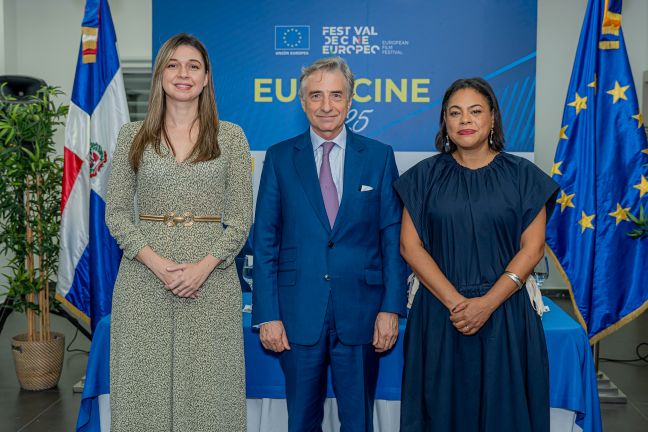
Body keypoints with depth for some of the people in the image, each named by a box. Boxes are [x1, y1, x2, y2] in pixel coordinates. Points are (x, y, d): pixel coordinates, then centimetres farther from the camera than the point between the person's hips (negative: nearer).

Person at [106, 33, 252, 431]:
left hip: (211, 275, -1)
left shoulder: (230, 136, 4)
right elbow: (116, 211, 4)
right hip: (145, 274, 1)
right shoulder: (133, 135, 7)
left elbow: (241, 217, 2)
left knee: (207, 384, 3)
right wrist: (155, 262, -12)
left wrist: (204, 266, -13)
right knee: (145, 382, 6)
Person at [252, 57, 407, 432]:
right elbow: (265, 241, 2)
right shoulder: (279, 158, 3)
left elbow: (394, 237, 2)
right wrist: (267, 314, -4)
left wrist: (392, 307, -5)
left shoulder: (379, 157, 3)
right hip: (298, 314, 1)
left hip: (360, 312, 0)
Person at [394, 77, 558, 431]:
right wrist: (455, 301, -13)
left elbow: (532, 248, -3)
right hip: (438, 311, 1)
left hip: (504, 312, 0)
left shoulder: (522, 175, 2)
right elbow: (410, 246, -3)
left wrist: (487, 303, -14)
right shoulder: (425, 176, 3)